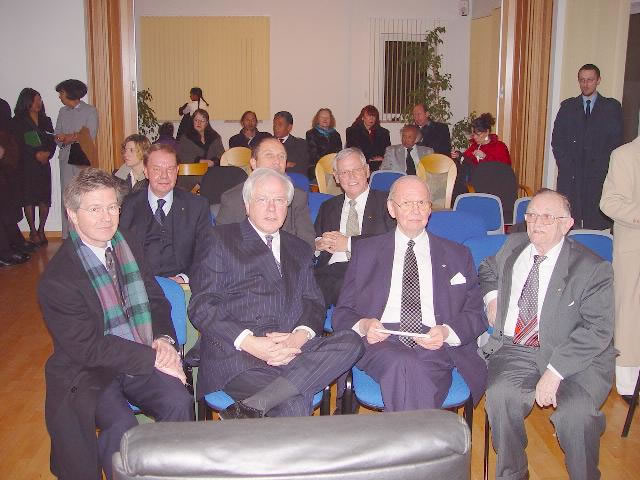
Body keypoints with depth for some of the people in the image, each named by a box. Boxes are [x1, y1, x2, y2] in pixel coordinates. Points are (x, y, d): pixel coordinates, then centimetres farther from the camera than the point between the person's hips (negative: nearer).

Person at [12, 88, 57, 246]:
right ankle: (33, 232, 4)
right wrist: (36, 154, -15)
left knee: (45, 198, 0)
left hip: (44, 164, 4)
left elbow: (52, 141, 9)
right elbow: (19, 144, -6)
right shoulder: (18, 121, 1)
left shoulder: (45, 120, 15)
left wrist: (47, 153, -9)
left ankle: (41, 231, 11)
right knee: (29, 198, -4)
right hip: (26, 165, -3)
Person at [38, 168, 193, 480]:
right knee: (122, 425, -29)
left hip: (143, 360, 5)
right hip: (88, 375, -5)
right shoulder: (56, 279, -13)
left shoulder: (127, 246, 7)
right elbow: (88, 347, -16)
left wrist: (164, 340, -7)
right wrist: (153, 358, -18)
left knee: (179, 401, -20)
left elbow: (155, 299, 14)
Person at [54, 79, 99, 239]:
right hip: (66, 159, 5)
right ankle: (67, 236, 9)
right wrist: (73, 137, -10)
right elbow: (57, 138, 10)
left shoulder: (90, 111, -1)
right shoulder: (63, 111, 15)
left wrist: (66, 138, -7)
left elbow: (90, 137, -10)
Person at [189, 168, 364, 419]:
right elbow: (201, 306, 1)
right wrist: (248, 342, -13)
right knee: (294, 405, -34)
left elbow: (313, 303, 16)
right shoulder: (222, 240, 11)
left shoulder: (299, 250, 26)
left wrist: (300, 336, -9)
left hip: (292, 349, 6)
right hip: (235, 355, -6)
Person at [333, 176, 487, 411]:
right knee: (403, 365, -36)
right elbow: (343, 312, 14)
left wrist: (446, 332, -8)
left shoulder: (458, 255, 21)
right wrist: (364, 325, -10)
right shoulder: (365, 250, 18)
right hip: (381, 341, 0)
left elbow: (475, 315, 14)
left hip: (436, 346, 0)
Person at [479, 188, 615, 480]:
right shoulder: (513, 246, 11)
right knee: (501, 396, -27)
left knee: (575, 412, -31)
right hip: (514, 350, 3)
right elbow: (487, 269, 33)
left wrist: (555, 371, -22)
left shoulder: (593, 269, -5)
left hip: (576, 357, -3)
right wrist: (491, 296, 10)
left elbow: (598, 330, -12)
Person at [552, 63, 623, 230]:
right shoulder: (568, 106, 12)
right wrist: (566, 165, -4)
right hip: (570, 173, 1)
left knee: (596, 225, -4)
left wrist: (602, 167, -6)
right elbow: (556, 139, 8)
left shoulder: (612, 107, 8)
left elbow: (616, 141, 3)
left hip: (599, 174, -1)